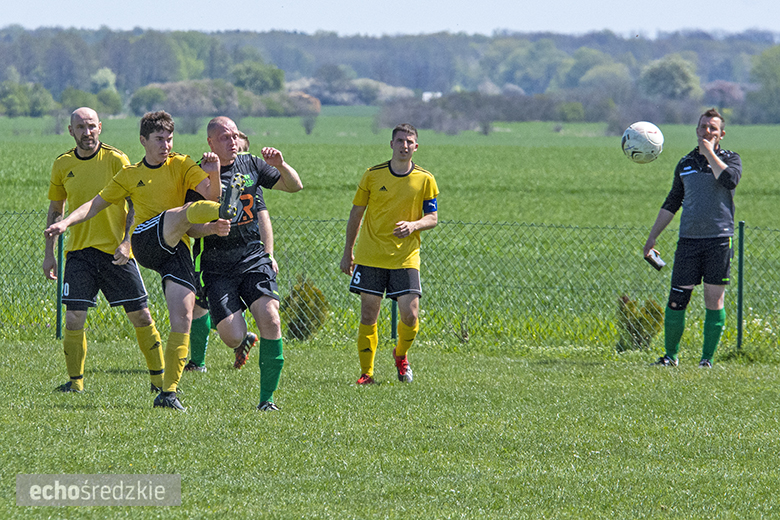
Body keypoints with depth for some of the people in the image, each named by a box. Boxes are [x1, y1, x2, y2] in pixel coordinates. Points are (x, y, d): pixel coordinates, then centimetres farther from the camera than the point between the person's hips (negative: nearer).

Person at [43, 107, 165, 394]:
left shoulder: (116, 160, -5)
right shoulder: (62, 165, 5)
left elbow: (135, 205, -2)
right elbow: (55, 210, 15)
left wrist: (127, 241, -14)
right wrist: (49, 253, 11)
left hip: (116, 250, -2)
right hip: (79, 251, 2)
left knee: (140, 316, -2)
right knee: (73, 319, -8)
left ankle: (159, 378, 10)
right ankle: (75, 381, 4)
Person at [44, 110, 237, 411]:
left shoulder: (181, 166, 13)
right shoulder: (129, 176, 17)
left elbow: (210, 194, 0)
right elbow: (96, 204, 19)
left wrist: (214, 175, -20)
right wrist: (65, 223, 5)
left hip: (176, 249, 1)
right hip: (145, 241, -1)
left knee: (183, 316, -12)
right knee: (183, 212, -31)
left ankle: (168, 392, -7)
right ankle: (226, 212, -67)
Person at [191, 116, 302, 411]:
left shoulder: (251, 165, 8)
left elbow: (295, 186, 10)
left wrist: (280, 165, -10)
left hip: (254, 258, 2)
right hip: (217, 267, -2)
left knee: (270, 320, -19)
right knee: (232, 336, -15)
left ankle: (267, 397, -9)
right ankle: (243, 342, 26)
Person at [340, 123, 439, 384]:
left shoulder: (425, 180, 2)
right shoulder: (373, 175, 2)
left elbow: (432, 218, 6)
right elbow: (356, 213, 10)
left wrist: (412, 225, -16)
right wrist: (348, 252, 11)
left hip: (406, 258, 0)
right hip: (370, 257, 0)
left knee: (410, 314, -8)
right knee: (368, 315, -3)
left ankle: (401, 355, 22)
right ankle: (366, 372, 7)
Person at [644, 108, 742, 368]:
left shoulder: (730, 159, 5)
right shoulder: (685, 164, 14)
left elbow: (729, 180, -19)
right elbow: (672, 203, 21)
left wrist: (710, 152, -10)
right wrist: (652, 237, 18)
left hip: (719, 239, -2)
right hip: (689, 239, 2)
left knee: (714, 300, -1)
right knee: (677, 300, -3)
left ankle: (707, 358, 7)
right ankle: (670, 355, 9)